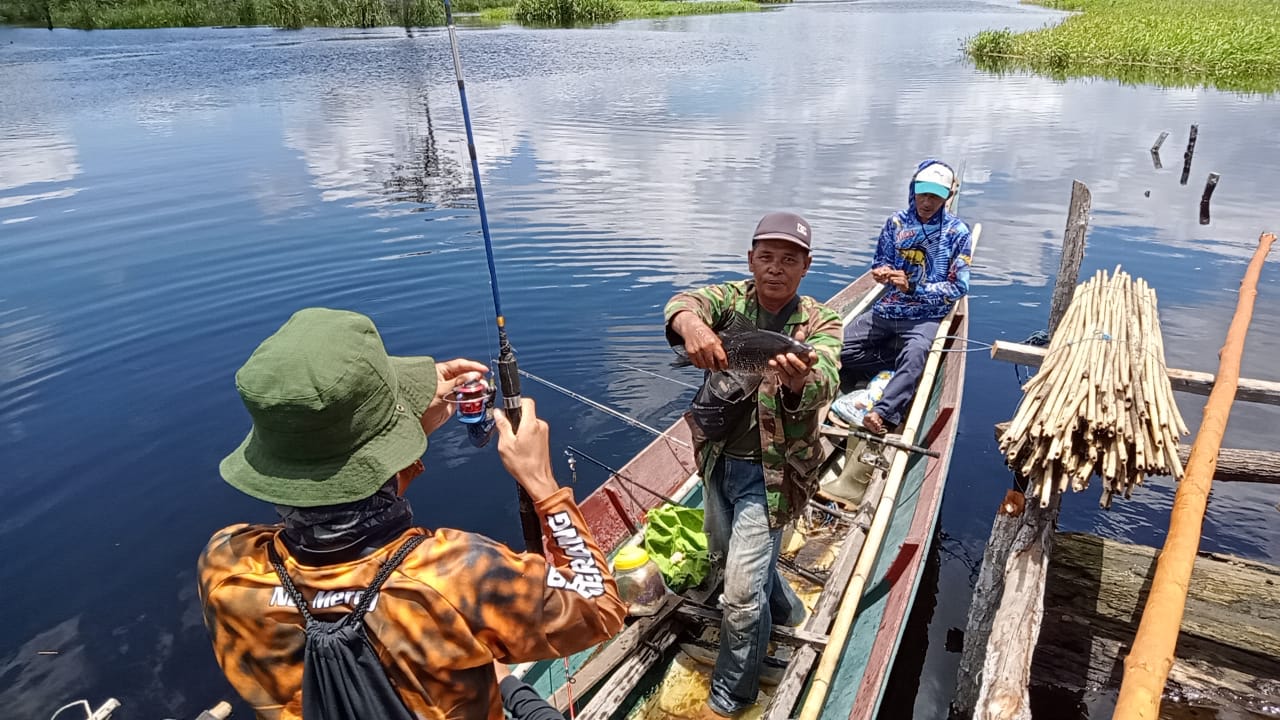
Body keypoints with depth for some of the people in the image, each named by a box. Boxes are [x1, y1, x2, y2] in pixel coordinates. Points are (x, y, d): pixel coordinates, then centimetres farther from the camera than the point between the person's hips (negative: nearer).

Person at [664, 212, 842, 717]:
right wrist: (690, 321, -53)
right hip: (720, 460, 5)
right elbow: (684, 301, -28)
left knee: (741, 592, -5)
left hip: (770, 472, -5)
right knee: (725, 558, 25)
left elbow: (824, 385, -32)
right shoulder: (732, 298, -5)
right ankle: (787, 613, 56)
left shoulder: (819, 324, -12)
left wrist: (800, 381, -58)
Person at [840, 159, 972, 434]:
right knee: (838, 348, -12)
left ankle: (882, 414, -49)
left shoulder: (957, 232, -4)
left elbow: (958, 287, -6)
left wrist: (912, 287, -20)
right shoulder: (897, 221, 5)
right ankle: (895, 361, -2)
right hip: (887, 309, 5)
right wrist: (882, 271, -14)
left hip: (926, 317, -4)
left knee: (915, 354, -37)